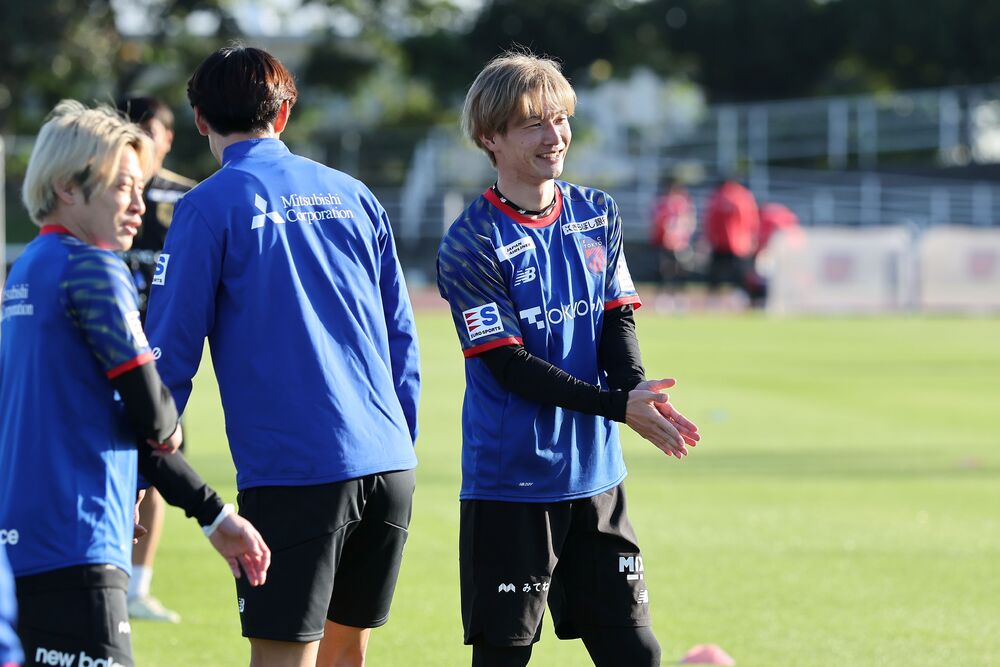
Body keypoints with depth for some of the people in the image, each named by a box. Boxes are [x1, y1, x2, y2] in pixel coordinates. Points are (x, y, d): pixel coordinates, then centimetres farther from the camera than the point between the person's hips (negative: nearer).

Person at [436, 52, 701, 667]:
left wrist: (636, 385, -16)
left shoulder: (599, 215, 9)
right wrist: (619, 406, -23)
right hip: (509, 484, -5)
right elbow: (510, 366, -14)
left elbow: (618, 321, 7)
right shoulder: (473, 244, -10)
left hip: (596, 476, 5)